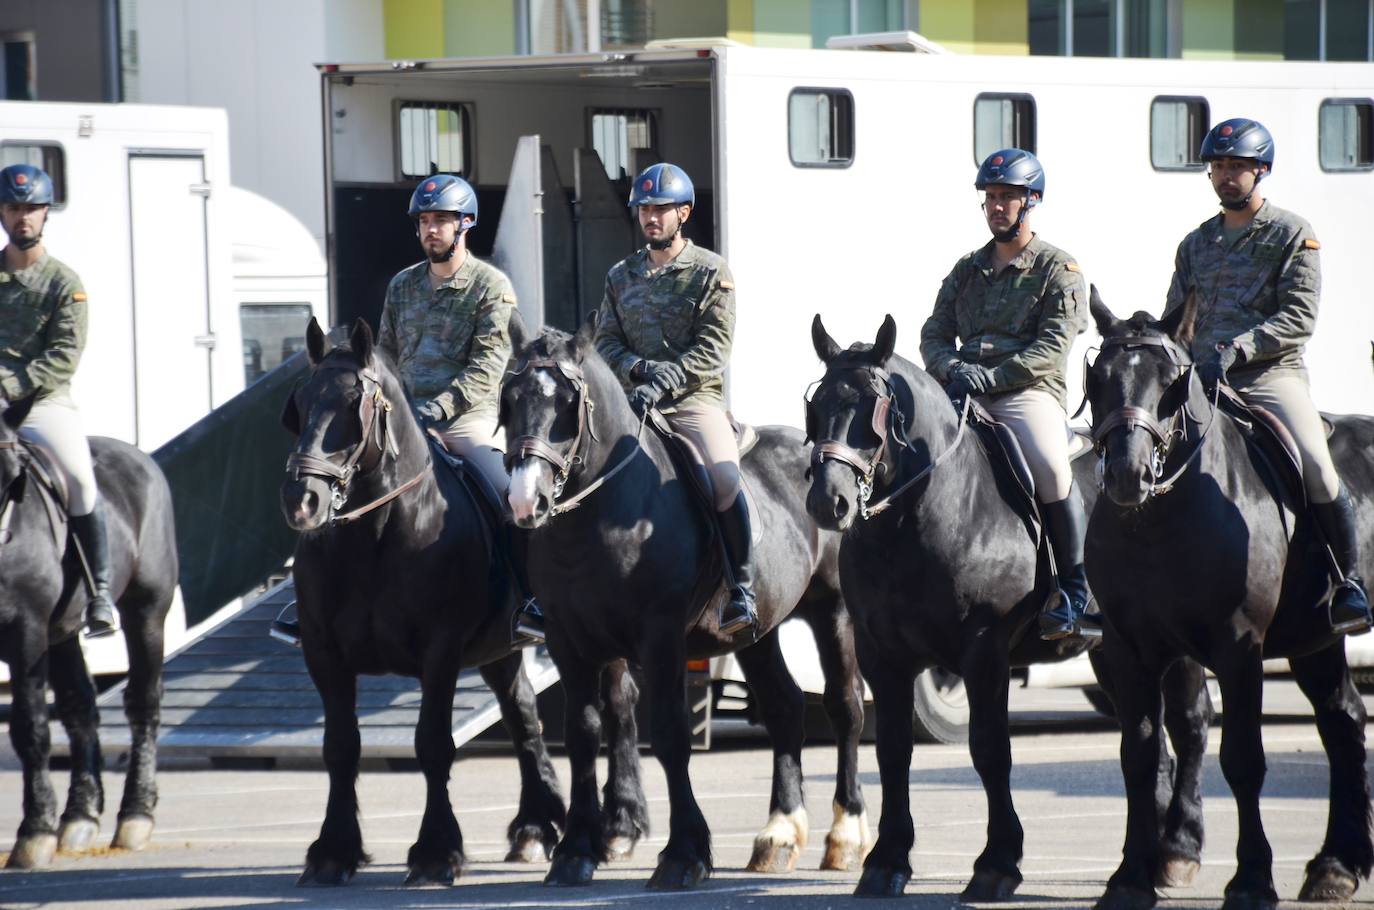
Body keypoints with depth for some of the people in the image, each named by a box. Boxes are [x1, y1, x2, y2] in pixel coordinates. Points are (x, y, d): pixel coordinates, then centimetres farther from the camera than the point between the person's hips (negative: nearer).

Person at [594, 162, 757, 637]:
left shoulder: (711, 272, 3)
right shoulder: (621, 276, 16)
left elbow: (712, 351, -6)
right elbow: (606, 341, 11)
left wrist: (662, 382, -19)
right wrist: (638, 368, -11)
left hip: (695, 398, -4)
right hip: (634, 399, 4)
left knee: (725, 479, -29)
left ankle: (741, 593, -25)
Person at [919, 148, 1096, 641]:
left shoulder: (1059, 270, 3)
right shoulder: (967, 270, 21)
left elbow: (1052, 349, -8)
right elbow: (934, 334, 16)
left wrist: (989, 377, -18)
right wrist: (953, 369, -7)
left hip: (1028, 393, -5)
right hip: (964, 393, 6)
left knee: (1051, 468, -33)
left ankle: (1076, 595, -23)